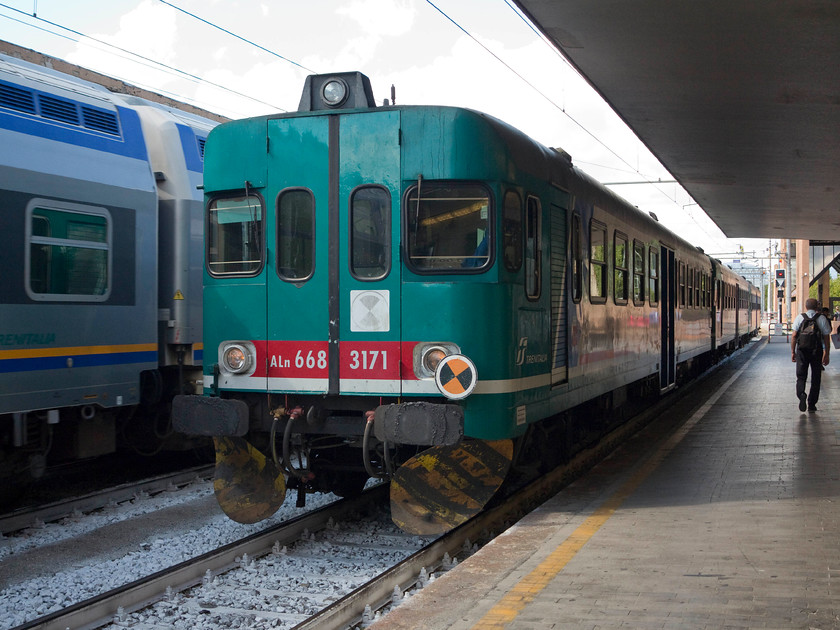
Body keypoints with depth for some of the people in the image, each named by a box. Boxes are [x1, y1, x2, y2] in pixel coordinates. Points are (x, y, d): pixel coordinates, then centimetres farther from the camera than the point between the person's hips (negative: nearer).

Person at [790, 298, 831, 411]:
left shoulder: (800, 318, 1)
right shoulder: (822, 319, 1)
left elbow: (794, 336, -2)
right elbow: (826, 338, -1)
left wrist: (792, 352, 4)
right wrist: (826, 355, 3)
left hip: (802, 351, 0)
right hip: (817, 352, 0)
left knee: (801, 377, 7)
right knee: (816, 379, 10)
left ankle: (801, 394, -21)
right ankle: (812, 404, 11)